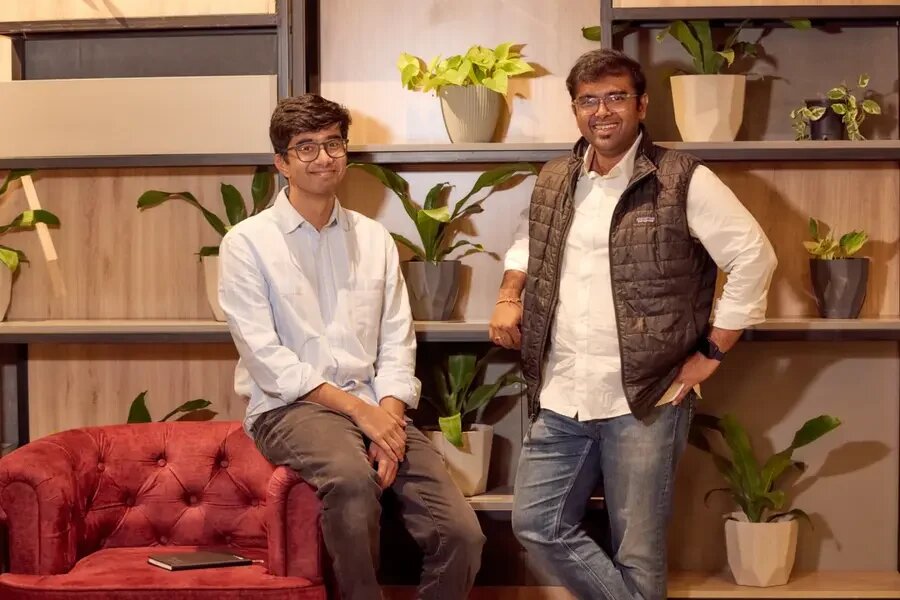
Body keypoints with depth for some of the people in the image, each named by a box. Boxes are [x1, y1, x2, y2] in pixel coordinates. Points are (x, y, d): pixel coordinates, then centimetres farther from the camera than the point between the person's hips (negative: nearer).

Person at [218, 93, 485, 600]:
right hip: (290, 408, -4)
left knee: (462, 535, -14)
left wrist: (389, 416, -11)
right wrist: (359, 410, -15)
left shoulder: (375, 238, 13)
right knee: (352, 478, -38)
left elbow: (398, 343, 8)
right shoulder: (247, 243, -1)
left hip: (377, 409, 4)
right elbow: (266, 360, -9)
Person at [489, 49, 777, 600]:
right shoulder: (553, 182, 9)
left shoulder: (683, 180, -8)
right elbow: (527, 244, 28)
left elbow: (754, 257, -8)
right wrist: (509, 297, 10)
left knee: (638, 550, 3)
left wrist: (712, 352, -8)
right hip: (559, 399, 6)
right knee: (537, 525, 7)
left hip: (645, 401, -5)